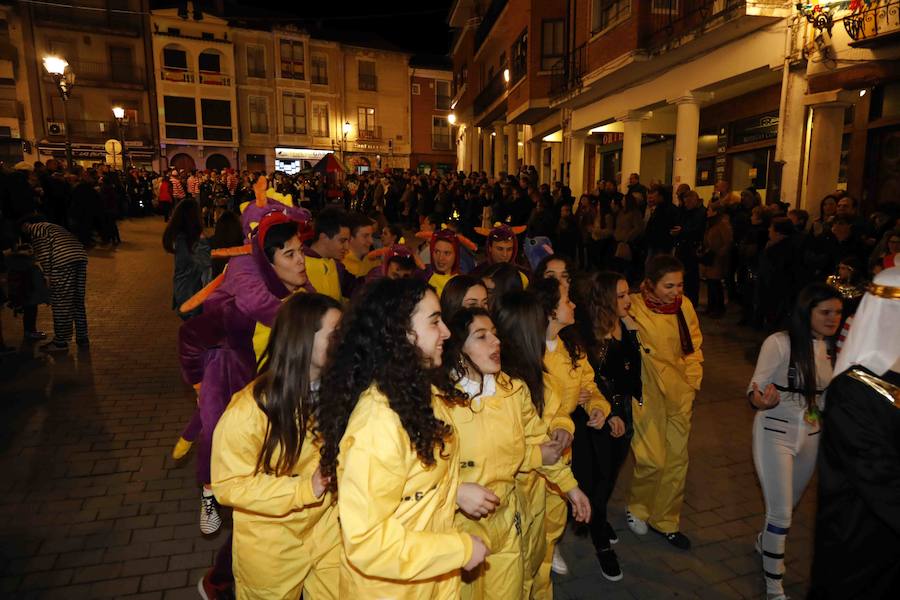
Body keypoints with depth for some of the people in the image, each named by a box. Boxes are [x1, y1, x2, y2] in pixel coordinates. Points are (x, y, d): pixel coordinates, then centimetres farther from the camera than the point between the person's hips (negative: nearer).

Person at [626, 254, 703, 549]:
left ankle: (666, 521, 31)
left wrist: (692, 382, 5)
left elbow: (694, 347, 10)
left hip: (680, 392, 5)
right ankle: (637, 508, 27)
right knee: (652, 459, -4)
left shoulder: (685, 306, -2)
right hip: (647, 391, -5)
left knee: (677, 458, 12)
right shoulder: (634, 307, -15)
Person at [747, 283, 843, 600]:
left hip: (812, 435, 6)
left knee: (789, 505, 24)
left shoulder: (834, 347, -4)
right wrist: (760, 401, -38)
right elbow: (755, 388, -17)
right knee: (781, 513, 0)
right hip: (776, 434, -6)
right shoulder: (779, 343, -21)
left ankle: (765, 542, 53)